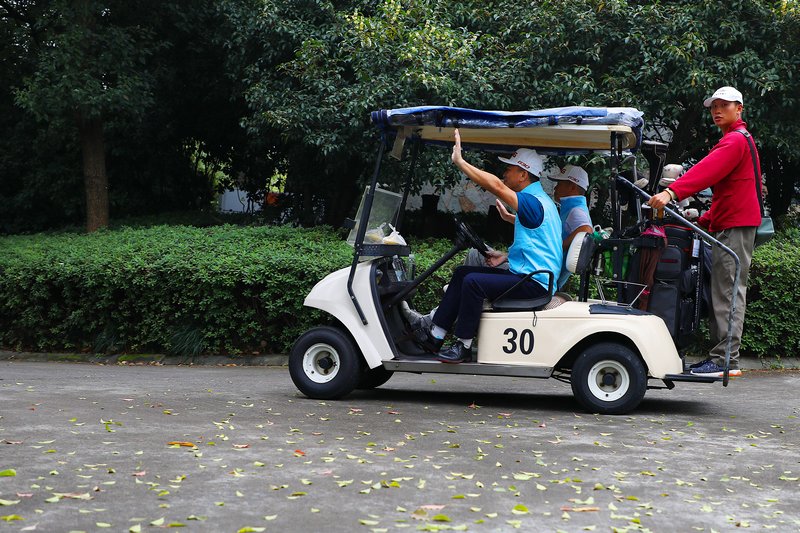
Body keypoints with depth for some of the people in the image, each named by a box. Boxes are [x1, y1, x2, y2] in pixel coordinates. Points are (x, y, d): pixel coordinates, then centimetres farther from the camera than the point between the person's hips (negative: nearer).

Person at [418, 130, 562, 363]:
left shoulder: (534, 202, -18)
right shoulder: (536, 199, 16)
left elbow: (496, 186, -31)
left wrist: (460, 162, -29)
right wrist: (505, 256, 21)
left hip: (534, 282, -11)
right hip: (527, 275, 11)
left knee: (473, 281, -26)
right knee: (462, 273, 8)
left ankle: (463, 346, -16)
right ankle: (435, 336, 5)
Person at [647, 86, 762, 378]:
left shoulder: (735, 140, -10)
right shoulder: (738, 139, 24)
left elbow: (707, 170, -28)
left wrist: (672, 192, -39)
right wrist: (705, 220, 18)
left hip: (735, 226, -11)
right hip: (728, 225, 11)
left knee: (727, 294, -12)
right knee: (722, 292, 10)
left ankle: (725, 360, -14)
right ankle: (721, 356, 12)